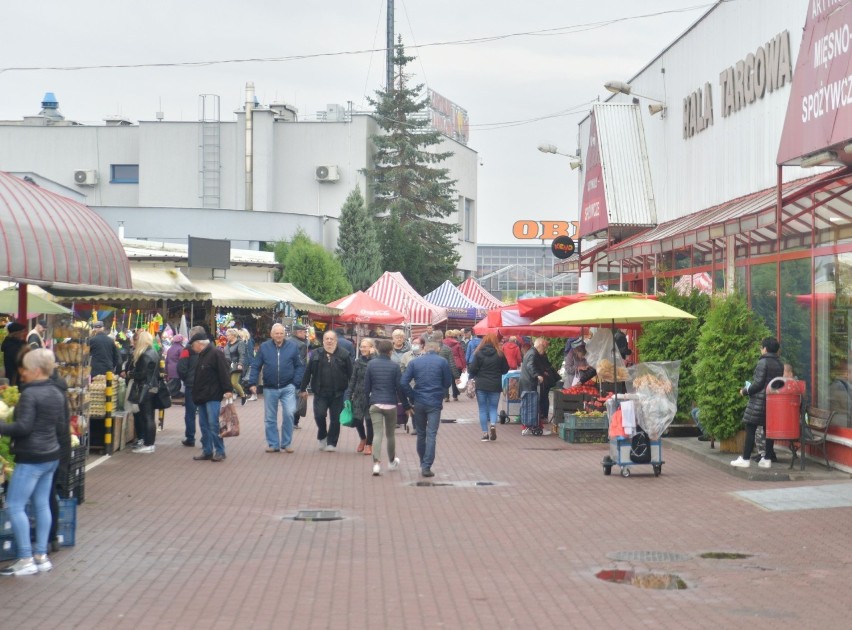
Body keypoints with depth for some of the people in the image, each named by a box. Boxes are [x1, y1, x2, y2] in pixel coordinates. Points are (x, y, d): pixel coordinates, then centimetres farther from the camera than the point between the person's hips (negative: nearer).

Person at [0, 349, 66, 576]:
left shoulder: (30, 394, -17)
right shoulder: (57, 393, 8)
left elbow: (23, 427, -23)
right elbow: (62, 427, 13)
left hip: (31, 458, -9)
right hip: (51, 455, 9)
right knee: (42, 505, 13)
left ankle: (26, 560, -3)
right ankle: (41, 556, 15)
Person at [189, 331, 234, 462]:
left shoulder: (215, 354, -12)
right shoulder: (201, 355, 18)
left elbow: (224, 372, -18)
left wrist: (228, 390, -23)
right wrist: (196, 394, 19)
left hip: (213, 397, -10)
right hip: (202, 397, 10)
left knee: (213, 424, -10)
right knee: (204, 425, 10)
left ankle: (219, 452, -5)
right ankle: (207, 451, 16)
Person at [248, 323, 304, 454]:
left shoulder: (292, 347, 0)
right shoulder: (264, 347, 1)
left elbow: (299, 366, 4)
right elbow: (256, 366, 2)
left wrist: (296, 383, -6)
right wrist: (252, 383, -6)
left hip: (287, 388, -1)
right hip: (270, 388, 1)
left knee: (289, 414, -13)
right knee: (270, 418, 7)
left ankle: (287, 443, 2)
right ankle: (273, 444, 18)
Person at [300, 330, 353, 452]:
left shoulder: (344, 354, -2)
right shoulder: (316, 354, 3)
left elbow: (350, 373, 0)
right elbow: (308, 372, 7)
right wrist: (303, 389, 8)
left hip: (337, 393, -1)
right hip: (320, 392, 1)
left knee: (335, 419, 4)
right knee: (319, 414, -9)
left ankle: (331, 443, 16)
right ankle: (322, 436, 18)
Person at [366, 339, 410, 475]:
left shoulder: (371, 365, -2)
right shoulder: (394, 366, -6)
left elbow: (366, 387, 1)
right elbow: (399, 387, -5)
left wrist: (369, 401, 14)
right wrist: (406, 406, 4)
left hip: (375, 404, 0)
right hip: (391, 404, 0)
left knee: (377, 434, -3)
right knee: (390, 434, 16)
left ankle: (376, 463, -19)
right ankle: (392, 462, 33)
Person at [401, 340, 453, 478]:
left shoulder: (414, 363, 3)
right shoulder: (442, 362, -4)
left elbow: (404, 382, -4)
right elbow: (447, 382, 1)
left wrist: (412, 398, 5)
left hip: (419, 403, 3)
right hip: (435, 403, -3)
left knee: (421, 434, 15)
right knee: (431, 435, -3)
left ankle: (423, 464, 25)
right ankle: (426, 466, -11)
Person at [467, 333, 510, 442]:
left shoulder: (478, 353, -8)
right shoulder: (500, 354, -4)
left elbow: (472, 369, -10)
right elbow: (505, 369, 2)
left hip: (481, 385, -1)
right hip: (495, 385, 1)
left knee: (483, 409, 8)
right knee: (493, 407, 13)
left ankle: (485, 433, 6)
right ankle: (493, 425, -13)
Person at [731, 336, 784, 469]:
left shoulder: (763, 362, -12)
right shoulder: (780, 364, 10)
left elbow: (758, 383, -16)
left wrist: (745, 391, -1)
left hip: (759, 400, -7)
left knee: (750, 429, -2)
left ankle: (745, 459, -2)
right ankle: (767, 459, 9)